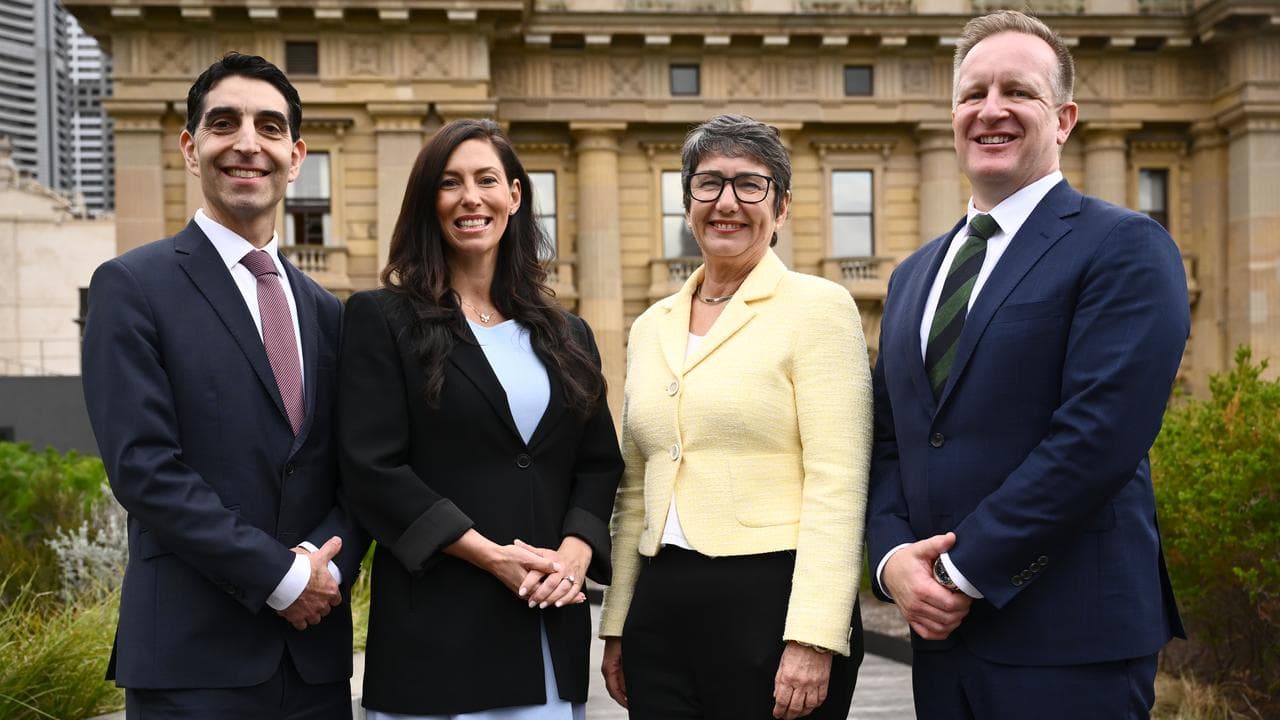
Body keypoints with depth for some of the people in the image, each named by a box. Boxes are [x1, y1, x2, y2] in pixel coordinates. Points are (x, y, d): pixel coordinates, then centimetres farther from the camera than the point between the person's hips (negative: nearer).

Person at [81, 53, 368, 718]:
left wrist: (326, 561, -9)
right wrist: (281, 577, -14)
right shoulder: (132, 286, -4)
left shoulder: (326, 312, 13)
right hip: (193, 659, -5)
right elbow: (143, 466, -13)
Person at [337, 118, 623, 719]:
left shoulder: (566, 336, 13)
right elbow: (372, 467, -9)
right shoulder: (382, 320, -1)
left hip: (552, 629, 4)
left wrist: (576, 552, -8)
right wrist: (491, 555, -15)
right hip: (437, 631, -4)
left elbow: (600, 463, 11)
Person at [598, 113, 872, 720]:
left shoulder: (818, 307, -5)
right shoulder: (651, 327, 13)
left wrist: (812, 639, -18)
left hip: (771, 602, -5)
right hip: (660, 608, 5)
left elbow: (836, 486, -12)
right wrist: (617, 626, 14)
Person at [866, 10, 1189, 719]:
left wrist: (964, 571, -15)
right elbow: (886, 441, 13)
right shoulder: (912, 277, 15)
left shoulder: (1124, 248, -7)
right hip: (941, 629, 6)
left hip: (1070, 643, -6)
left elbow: (1098, 436, -17)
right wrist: (893, 556, -5)